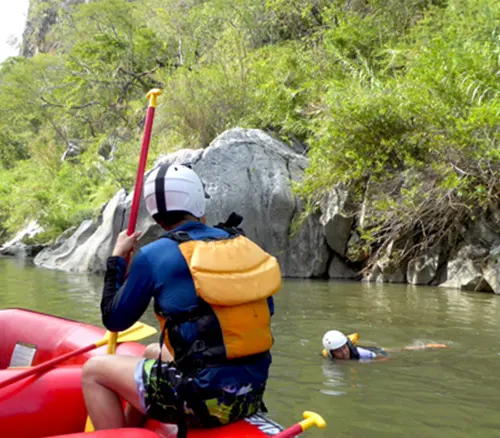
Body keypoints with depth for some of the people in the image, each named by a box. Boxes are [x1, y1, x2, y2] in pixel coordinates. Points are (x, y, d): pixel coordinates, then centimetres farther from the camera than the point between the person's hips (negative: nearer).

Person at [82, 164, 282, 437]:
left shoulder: (152, 256, -9)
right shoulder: (243, 244, 4)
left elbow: (114, 320, 3)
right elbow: (267, 310, 15)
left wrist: (116, 259, 14)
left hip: (203, 399, -6)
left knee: (94, 371, 11)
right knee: (152, 353, 31)